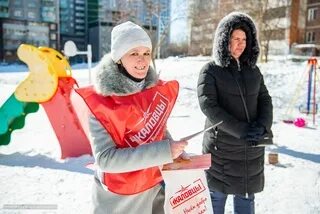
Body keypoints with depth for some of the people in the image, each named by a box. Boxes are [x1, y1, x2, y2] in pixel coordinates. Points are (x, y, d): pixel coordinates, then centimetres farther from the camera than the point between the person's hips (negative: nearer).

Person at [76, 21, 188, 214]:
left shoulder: (158, 90, -6)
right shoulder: (100, 103, -20)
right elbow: (105, 159, -26)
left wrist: (176, 152, -5)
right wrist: (164, 151, -30)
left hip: (155, 190, 4)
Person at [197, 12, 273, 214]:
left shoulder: (253, 69, 9)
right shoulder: (210, 70, -5)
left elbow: (265, 100, 7)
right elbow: (208, 105, -15)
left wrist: (262, 126, -13)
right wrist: (242, 131, -21)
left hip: (251, 148, 4)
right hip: (221, 146, -4)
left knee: (246, 196, 15)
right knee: (217, 195, 8)